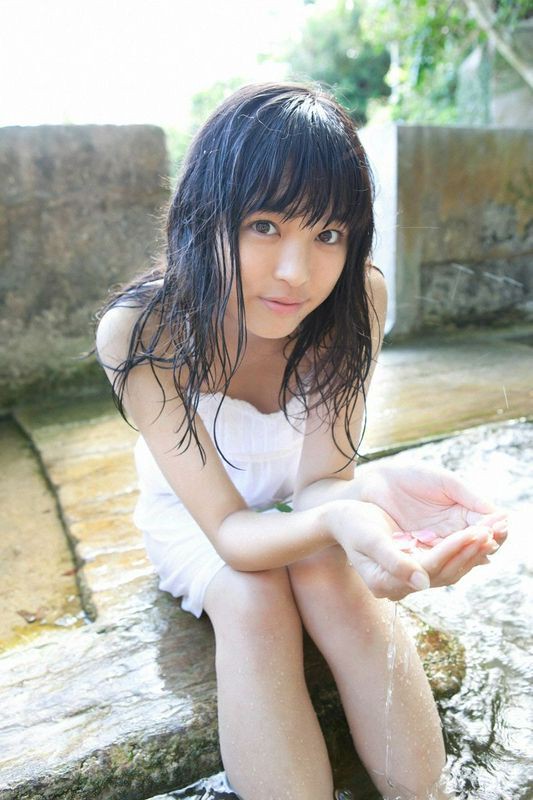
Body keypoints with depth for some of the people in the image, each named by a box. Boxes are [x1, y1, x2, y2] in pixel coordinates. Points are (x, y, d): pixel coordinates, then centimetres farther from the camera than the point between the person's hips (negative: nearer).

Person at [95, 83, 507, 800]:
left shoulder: (357, 298, -25)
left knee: (331, 576, -28)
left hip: (301, 504, 2)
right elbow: (230, 531, -32)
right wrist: (335, 521, -54)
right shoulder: (140, 333, -31)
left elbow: (319, 477, -24)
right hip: (196, 516, -1)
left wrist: (368, 488, -49)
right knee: (252, 598, -29)